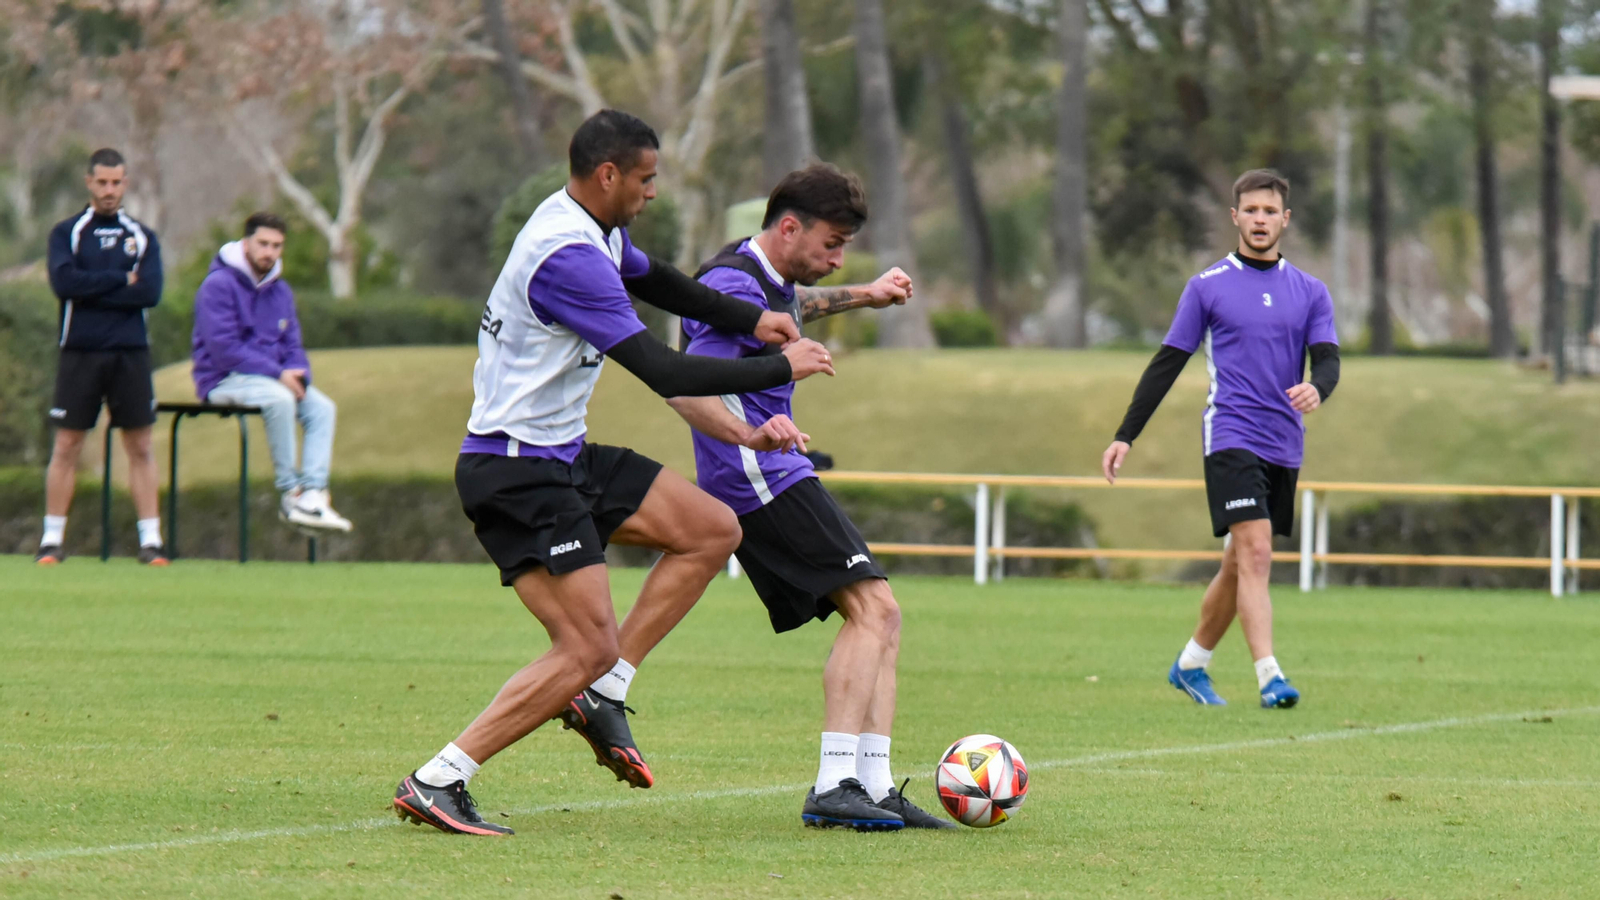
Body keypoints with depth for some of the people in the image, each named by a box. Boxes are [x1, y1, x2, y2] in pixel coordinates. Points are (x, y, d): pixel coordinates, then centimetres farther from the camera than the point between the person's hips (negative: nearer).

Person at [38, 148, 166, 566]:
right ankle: (52, 539, 5)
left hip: (130, 354, 1)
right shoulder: (66, 233, 5)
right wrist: (122, 280, -9)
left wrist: (91, 291, -10)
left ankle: (150, 539, 3)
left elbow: (151, 292, -5)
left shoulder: (143, 237, 10)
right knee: (66, 445, -1)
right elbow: (64, 282, -12)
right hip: (80, 354, -1)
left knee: (140, 446, 1)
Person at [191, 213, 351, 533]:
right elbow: (224, 347, -18)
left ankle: (313, 493, -24)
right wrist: (277, 374, -21)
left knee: (322, 408, -15)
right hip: (224, 379, -7)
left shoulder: (280, 291, 14)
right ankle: (290, 493, -26)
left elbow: (292, 346, 16)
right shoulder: (218, 285, -10)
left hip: (276, 380, 7)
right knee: (280, 398, -33)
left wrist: (297, 375, -9)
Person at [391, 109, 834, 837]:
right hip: (516, 471, -10)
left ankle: (601, 695, 6)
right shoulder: (568, 256, -24)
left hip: (561, 457, 10)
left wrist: (749, 320, 18)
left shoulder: (595, 230, 9)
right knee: (588, 647, -14)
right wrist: (782, 368, -14)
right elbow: (665, 373, -25)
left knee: (713, 530, 8)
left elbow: (651, 279, 32)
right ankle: (436, 782, -12)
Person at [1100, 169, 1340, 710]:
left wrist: (1316, 388, -25)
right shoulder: (1207, 287, 2)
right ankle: (1269, 677, -24)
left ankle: (1191, 665, 28)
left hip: (1285, 444, 4)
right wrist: (1125, 437, 1)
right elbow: (1167, 365, 4)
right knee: (1255, 553, -18)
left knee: (1240, 564, 11)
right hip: (1231, 436, -4)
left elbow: (1328, 360, 0)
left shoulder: (1309, 293, 10)